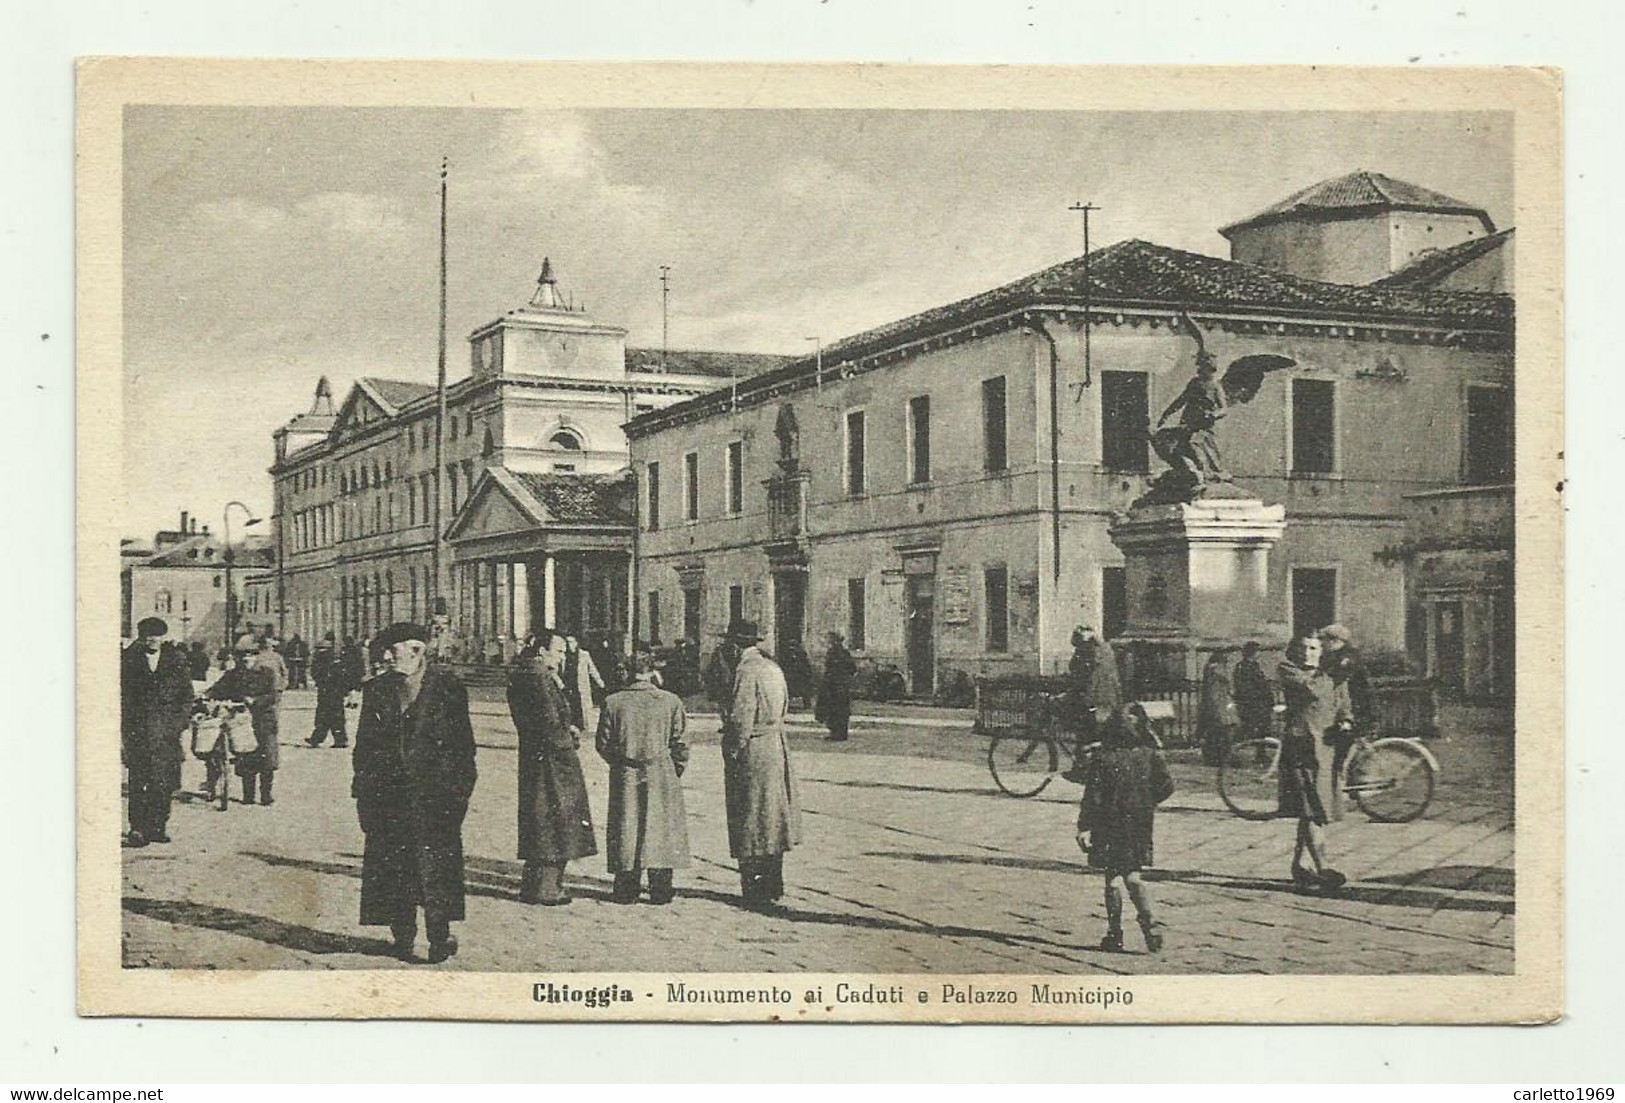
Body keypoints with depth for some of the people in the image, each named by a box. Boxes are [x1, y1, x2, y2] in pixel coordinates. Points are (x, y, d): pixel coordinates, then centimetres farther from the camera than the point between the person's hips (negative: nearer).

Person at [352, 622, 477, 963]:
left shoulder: (447, 686, 1)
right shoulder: (377, 690, 8)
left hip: (433, 792, -2)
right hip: (387, 792, 2)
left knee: (434, 866, 0)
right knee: (393, 867, 4)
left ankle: (439, 936, 6)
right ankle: (403, 938, 10)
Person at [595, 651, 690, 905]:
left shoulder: (613, 702, -6)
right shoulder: (670, 701, -7)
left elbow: (603, 743, 0)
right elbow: (679, 742, -2)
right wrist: (676, 770, 12)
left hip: (624, 776, 1)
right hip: (661, 775, -1)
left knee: (626, 828, 9)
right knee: (660, 826, 8)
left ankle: (626, 890, 13)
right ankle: (660, 889, 11)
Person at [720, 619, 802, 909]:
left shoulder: (746, 671, -17)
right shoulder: (773, 668, 9)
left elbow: (741, 718, -20)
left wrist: (732, 751, -13)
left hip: (752, 753, -8)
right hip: (777, 747, 8)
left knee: (751, 821, -1)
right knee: (773, 817, 14)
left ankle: (754, 888, 3)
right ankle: (773, 885, 22)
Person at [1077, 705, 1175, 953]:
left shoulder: (1102, 759, -10)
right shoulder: (1150, 756, -2)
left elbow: (1092, 796, -11)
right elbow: (1167, 786, -2)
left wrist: (1084, 827, -12)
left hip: (1109, 825, -3)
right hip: (1140, 825, 3)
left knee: (1113, 878, 5)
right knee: (1133, 876, 14)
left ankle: (1115, 934, 6)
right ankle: (1150, 922, -4)